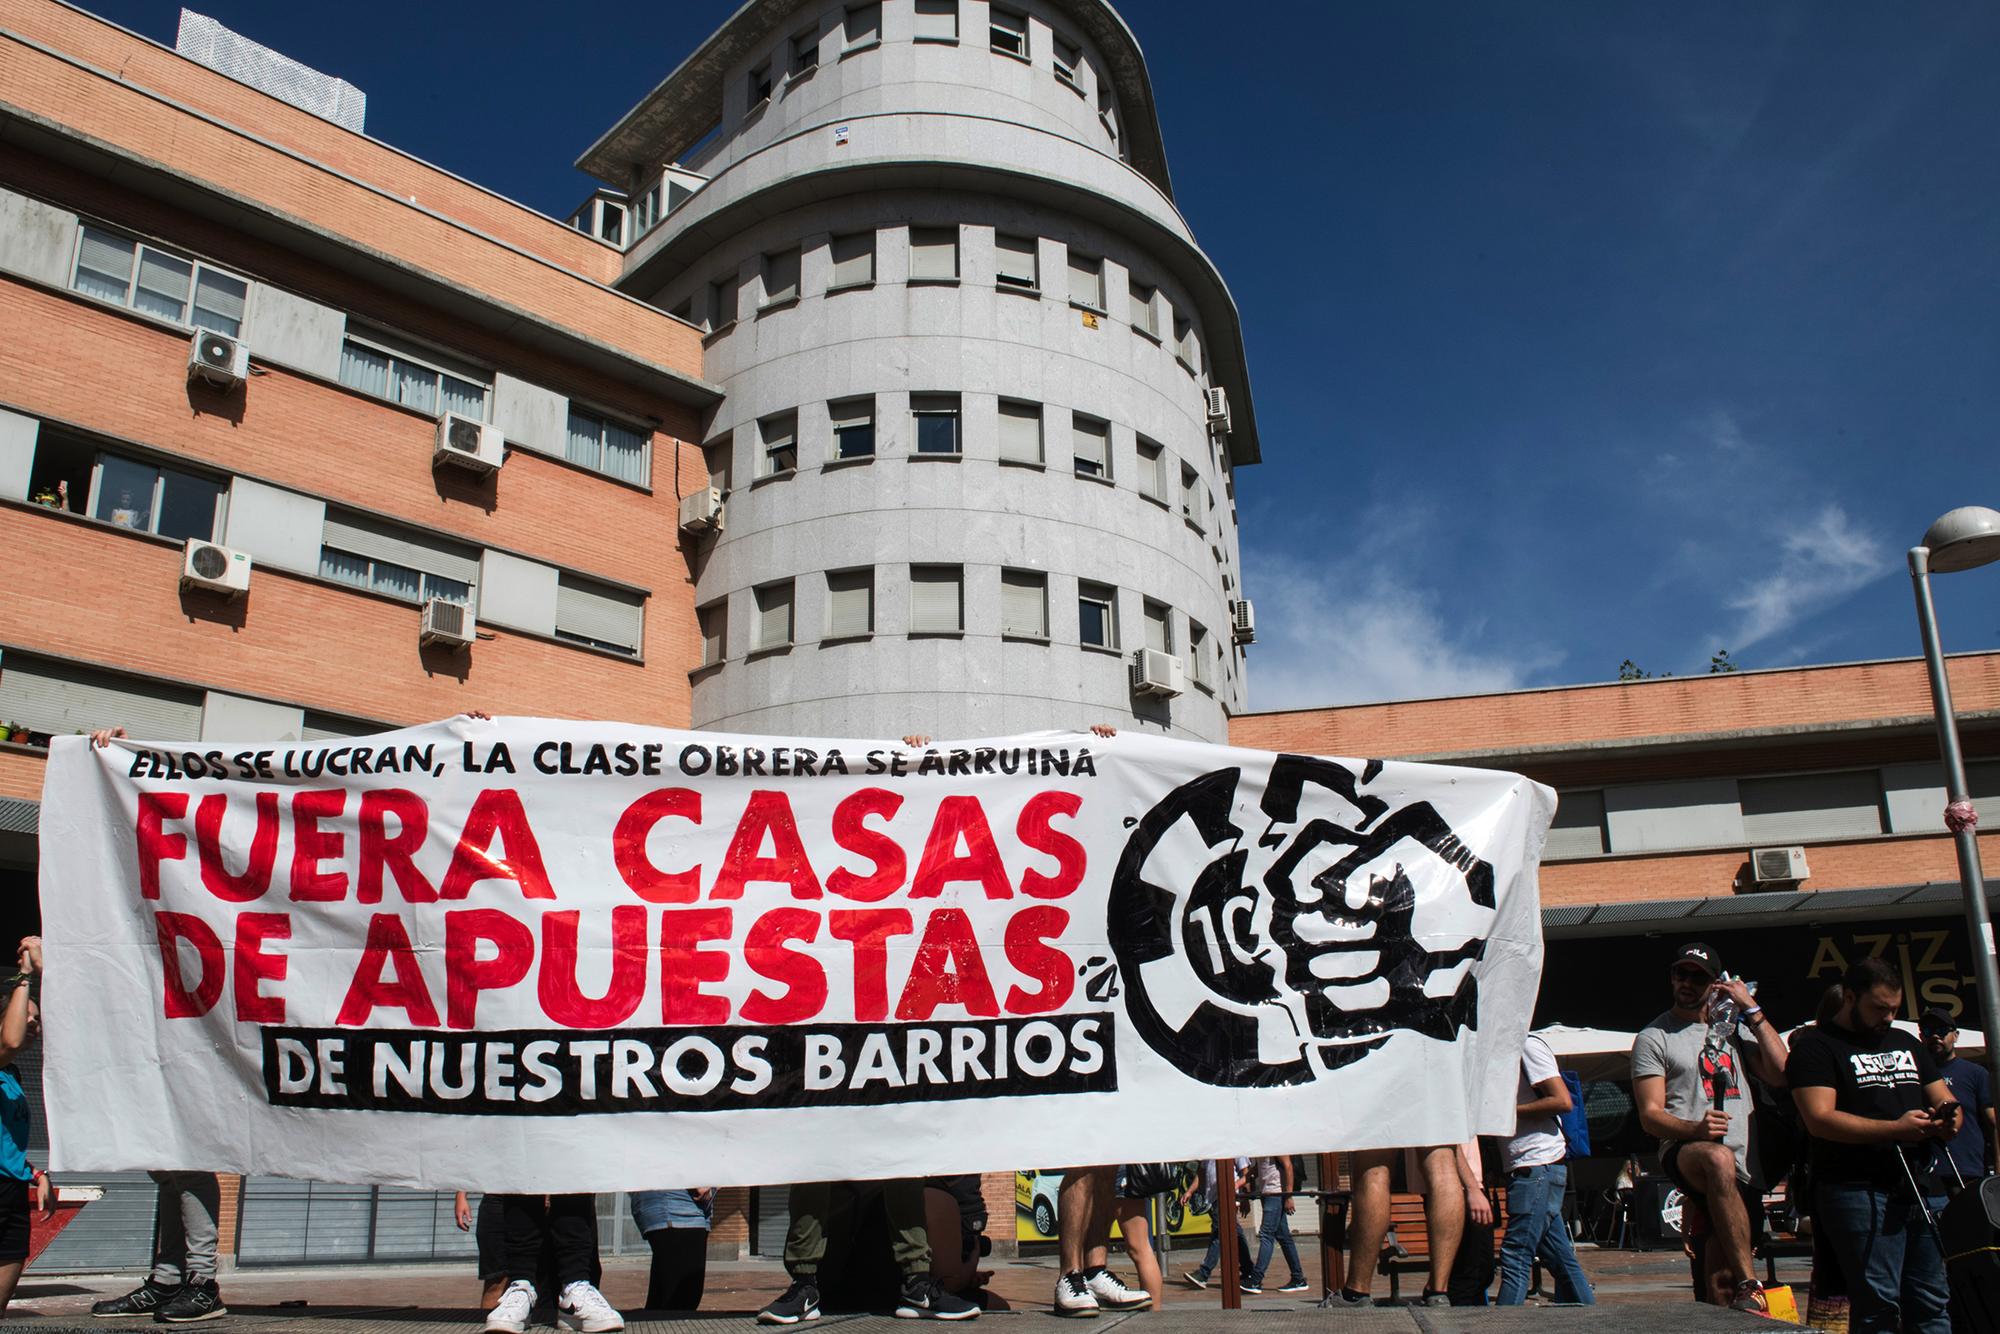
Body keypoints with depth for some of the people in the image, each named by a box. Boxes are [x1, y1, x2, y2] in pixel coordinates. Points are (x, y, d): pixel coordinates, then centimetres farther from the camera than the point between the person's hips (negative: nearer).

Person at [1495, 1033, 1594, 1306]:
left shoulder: (1527, 1045, -8)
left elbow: (1562, 1101, -16)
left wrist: (1507, 1110, -15)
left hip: (1540, 1163, -9)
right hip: (1524, 1168, 9)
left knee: (1515, 1255, -12)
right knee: (1560, 1259, 11)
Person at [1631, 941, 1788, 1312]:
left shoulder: (1732, 1027, 22)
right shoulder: (1653, 1037, 6)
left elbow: (1781, 1075, 6)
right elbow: (1651, 1116, -1)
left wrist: (1751, 1009, 4)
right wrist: (1695, 1129, -21)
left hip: (1742, 1164, 5)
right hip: (1684, 1152, -5)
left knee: (1722, 1284, -1)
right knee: (1719, 1158, -39)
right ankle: (1751, 1288, -40)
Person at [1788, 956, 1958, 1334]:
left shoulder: (1906, 1043, 23)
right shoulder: (1816, 1045, -1)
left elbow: (1946, 1101, 24)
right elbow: (1819, 1119, -13)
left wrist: (1947, 1119, -1)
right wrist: (1895, 1129, -19)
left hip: (1924, 1188, 7)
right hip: (1860, 1191, -7)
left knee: (1933, 1303, 8)